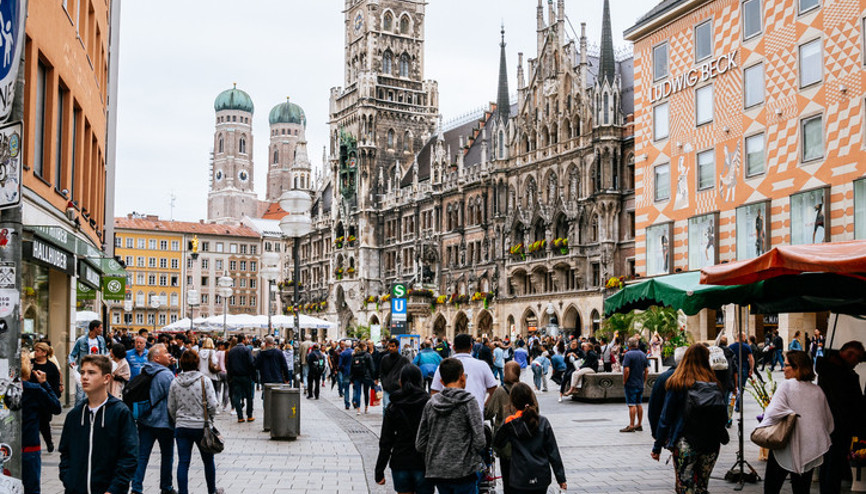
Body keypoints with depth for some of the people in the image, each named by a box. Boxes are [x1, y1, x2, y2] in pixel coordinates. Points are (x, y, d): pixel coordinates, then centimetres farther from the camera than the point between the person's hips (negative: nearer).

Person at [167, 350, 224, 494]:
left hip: (181, 427, 2)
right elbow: (212, 405, -13)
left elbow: (171, 408, 6)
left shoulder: (175, 382, 0)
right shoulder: (205, 380, -11)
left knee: (183, 462, 5)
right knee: (208, 460, 14)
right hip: (201, 426, -2)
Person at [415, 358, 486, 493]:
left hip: (436, 471, 5)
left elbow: (420, 444, 4)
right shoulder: (469, 401, -8)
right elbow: (479, 441, -12)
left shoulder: (430, 404, 4)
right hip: (462, 472, -5)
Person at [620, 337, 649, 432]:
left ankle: (631, 426, -7)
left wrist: (624, 381, -8)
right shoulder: (643, 354, 8)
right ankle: (639, 425, 18)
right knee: (639, 404, 13)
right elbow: (646, 370, 11)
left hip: (631, 384, -7)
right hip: (640, 384, 7)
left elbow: (626, 370, -20)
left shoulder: (628, 354, -13)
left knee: (632, 405, -7)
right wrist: (644, 381, 19)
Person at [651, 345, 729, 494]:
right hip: (712, 444, 3)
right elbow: (724, 417, 6)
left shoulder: (676, 383, -3)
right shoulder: (713, 384, 4)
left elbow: (666, 417, -4)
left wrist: (657, 447, 1)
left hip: (686, 444, -3)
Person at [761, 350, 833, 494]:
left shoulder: (786, 385, -11)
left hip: (787, 447, -5)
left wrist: (763, 429, -8)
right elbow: (828, 421, 14)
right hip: (811, 449, 5)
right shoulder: (817, 390, 6)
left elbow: (774, 412, -22)